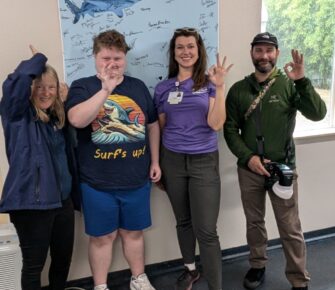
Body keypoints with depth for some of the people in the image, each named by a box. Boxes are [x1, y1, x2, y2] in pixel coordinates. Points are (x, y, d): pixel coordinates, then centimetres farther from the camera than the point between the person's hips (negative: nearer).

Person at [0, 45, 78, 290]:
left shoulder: (57, 118, 12)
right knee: (34, 263, 7)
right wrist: (39, 59, -7)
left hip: (62, 199, 7)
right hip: (30, 202, -7)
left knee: (63, 258, 19)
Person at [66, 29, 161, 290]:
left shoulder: (138, 87, 6)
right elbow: (77, 120, -24)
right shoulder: (82, 87, -5)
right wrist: (105, 90, -28)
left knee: (133, 232, 18)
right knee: (102, 236, 11)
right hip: (97, 182, -3)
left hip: (136, 179, 3)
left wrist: (155, 161, 10)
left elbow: (153, 125, 13)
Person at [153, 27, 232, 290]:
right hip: (172, 160, 3)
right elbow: (159, 128, 11)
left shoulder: (209, 83, -1)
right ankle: (190, 269, 39)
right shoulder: (163, 88, 5)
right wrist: (157, 163, 9)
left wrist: (219, 87, -19)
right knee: (183, 221, 16)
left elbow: (216, 124, -11)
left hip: (205, 161, -3)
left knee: (206, 230, -4)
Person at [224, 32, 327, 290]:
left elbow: (318, 114, -16)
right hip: (249, 169, 2)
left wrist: (302, 80, -28)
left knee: (290, 229, 4)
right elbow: (230, 129, 1)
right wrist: (248, 157, -12)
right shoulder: (238, 89, 2)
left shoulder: (289, 85, -4)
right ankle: (258, 265, 38)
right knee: (254, 222, 17)